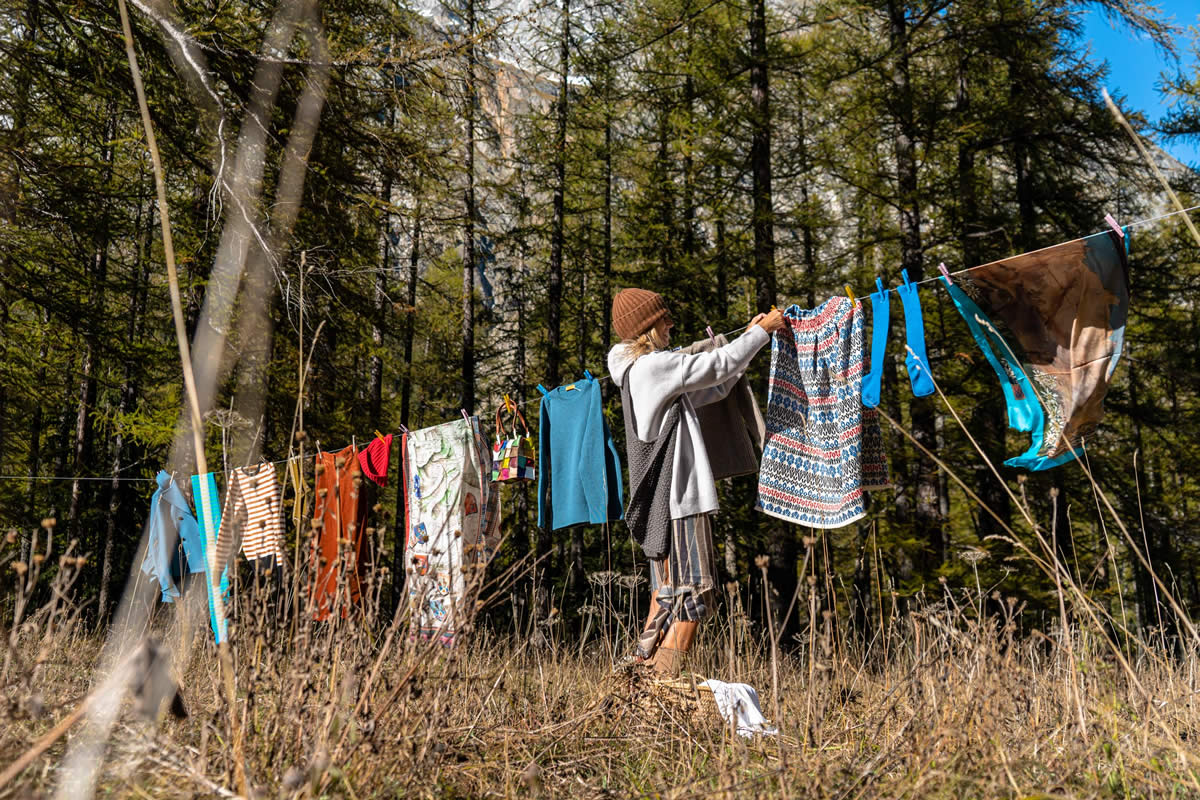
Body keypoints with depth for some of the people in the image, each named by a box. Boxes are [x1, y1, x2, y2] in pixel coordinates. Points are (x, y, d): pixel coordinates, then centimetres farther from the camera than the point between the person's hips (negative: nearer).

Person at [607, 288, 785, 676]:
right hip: (679, 497, -10)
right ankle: (666, 680, -6)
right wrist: (762, 331, 4)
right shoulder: (654, 364, -12)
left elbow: (711, 389, 20)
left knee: (667, 588, 15)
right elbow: (717, 365, -10)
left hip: (661, 500, 10)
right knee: (694, 592, -6)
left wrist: (749, 337, 20)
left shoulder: (639, 370, 17)